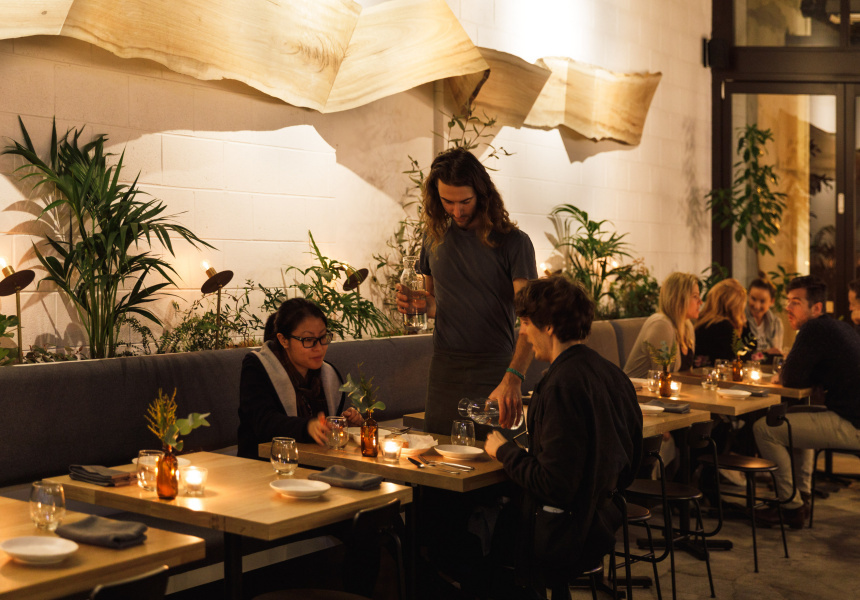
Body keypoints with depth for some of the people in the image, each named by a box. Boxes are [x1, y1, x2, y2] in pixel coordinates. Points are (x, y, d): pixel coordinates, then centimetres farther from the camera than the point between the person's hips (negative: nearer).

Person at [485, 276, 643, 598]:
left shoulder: (563, 385, -24)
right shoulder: (611, 373, 4)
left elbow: (554, 486, -25)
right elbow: (628, 468, 13)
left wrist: (504, 450, -8)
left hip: (565, 541, -9)